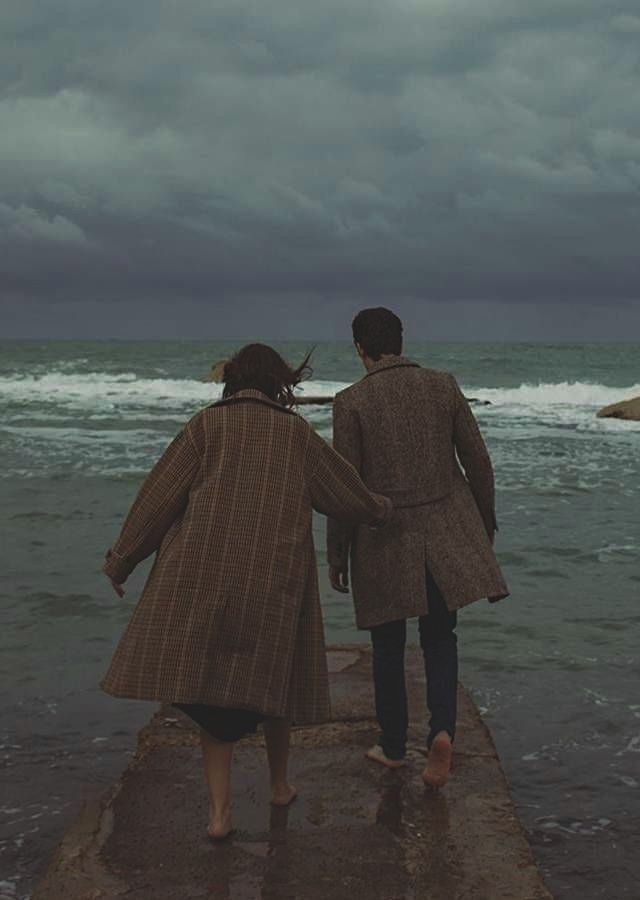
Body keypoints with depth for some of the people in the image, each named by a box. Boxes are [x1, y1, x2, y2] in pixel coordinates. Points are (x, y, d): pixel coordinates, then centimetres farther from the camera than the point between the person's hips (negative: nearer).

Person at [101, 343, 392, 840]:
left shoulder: (206, 425, 1)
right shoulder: (298, 433, 6)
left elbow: (159, 497, 0)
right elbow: (348, 493, 16)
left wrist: (121, 561, 10)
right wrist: (381, 510, 38)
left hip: (202, 578, -1)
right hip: (275, 579, 2)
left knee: (210, 684, 5)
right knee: (271, 678, 18)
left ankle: (221, 809, -1)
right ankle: (280, 785, 36)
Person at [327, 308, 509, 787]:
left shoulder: (352, 401, -8)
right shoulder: (444, 386, -1)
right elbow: (478, 462, 2)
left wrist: (336, 556, 1)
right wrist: (486, 522, 17)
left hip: (383, 538, -2)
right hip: (446, 532, 2)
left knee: (389, 645, 14)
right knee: (439, 637, 15)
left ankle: (393, 745, 26)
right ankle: (442, 730, -6)